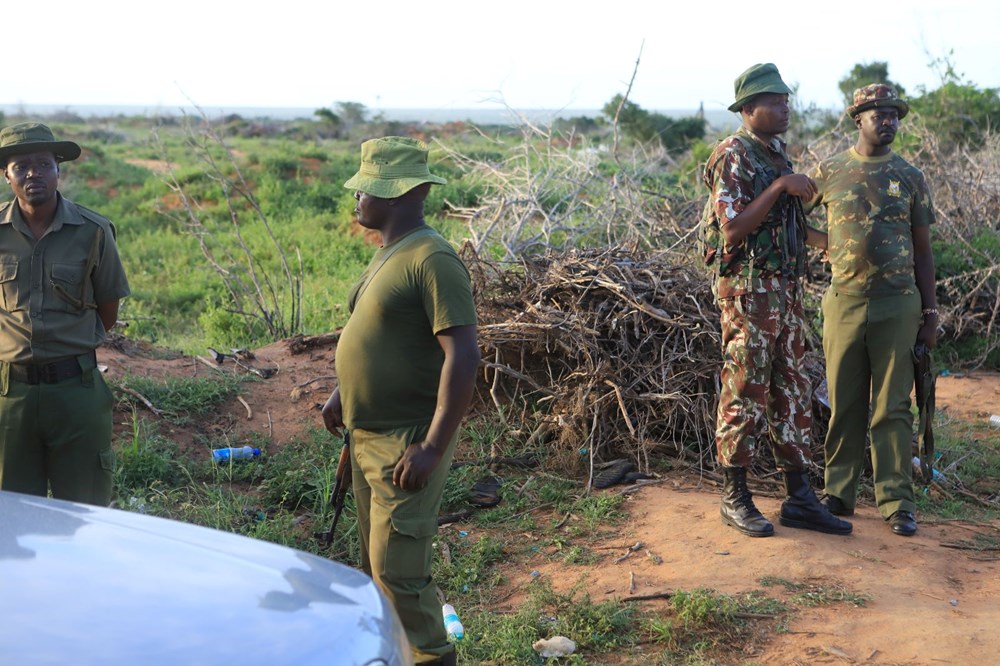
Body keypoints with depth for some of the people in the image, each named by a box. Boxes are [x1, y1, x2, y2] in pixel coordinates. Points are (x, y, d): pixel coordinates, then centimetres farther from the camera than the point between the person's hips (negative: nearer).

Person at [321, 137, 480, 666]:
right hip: (367, 438, 10)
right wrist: (342, 392, 14)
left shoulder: (431, 259, -18)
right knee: (376, 567, 17)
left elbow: (463, 355, -24)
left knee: (398, 572, -8)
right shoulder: (386, 254, 12)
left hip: (406, 444, -10)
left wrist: (433, 447, -27)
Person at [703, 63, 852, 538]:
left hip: (786, 286, 8)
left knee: (793, 391, 9)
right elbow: (733, 229, -19)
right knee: (745, 392, -2)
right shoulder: (732, 157, -11)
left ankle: (799, 498, 15)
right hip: (748, 289, -8)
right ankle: (734, 498, 9)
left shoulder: (779, 155, 15)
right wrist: (780, 186, -20)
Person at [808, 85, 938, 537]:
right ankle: (839, 492, 16)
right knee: (844, 405, 6)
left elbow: (923, 252, 9)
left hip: (898, 304, 0)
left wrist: (930, 313, 4)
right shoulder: (828, 172, 4)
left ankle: (897, 502, 7)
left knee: (892, 406, 2)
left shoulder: (910, 178, 7)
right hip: (844, 302, 0)